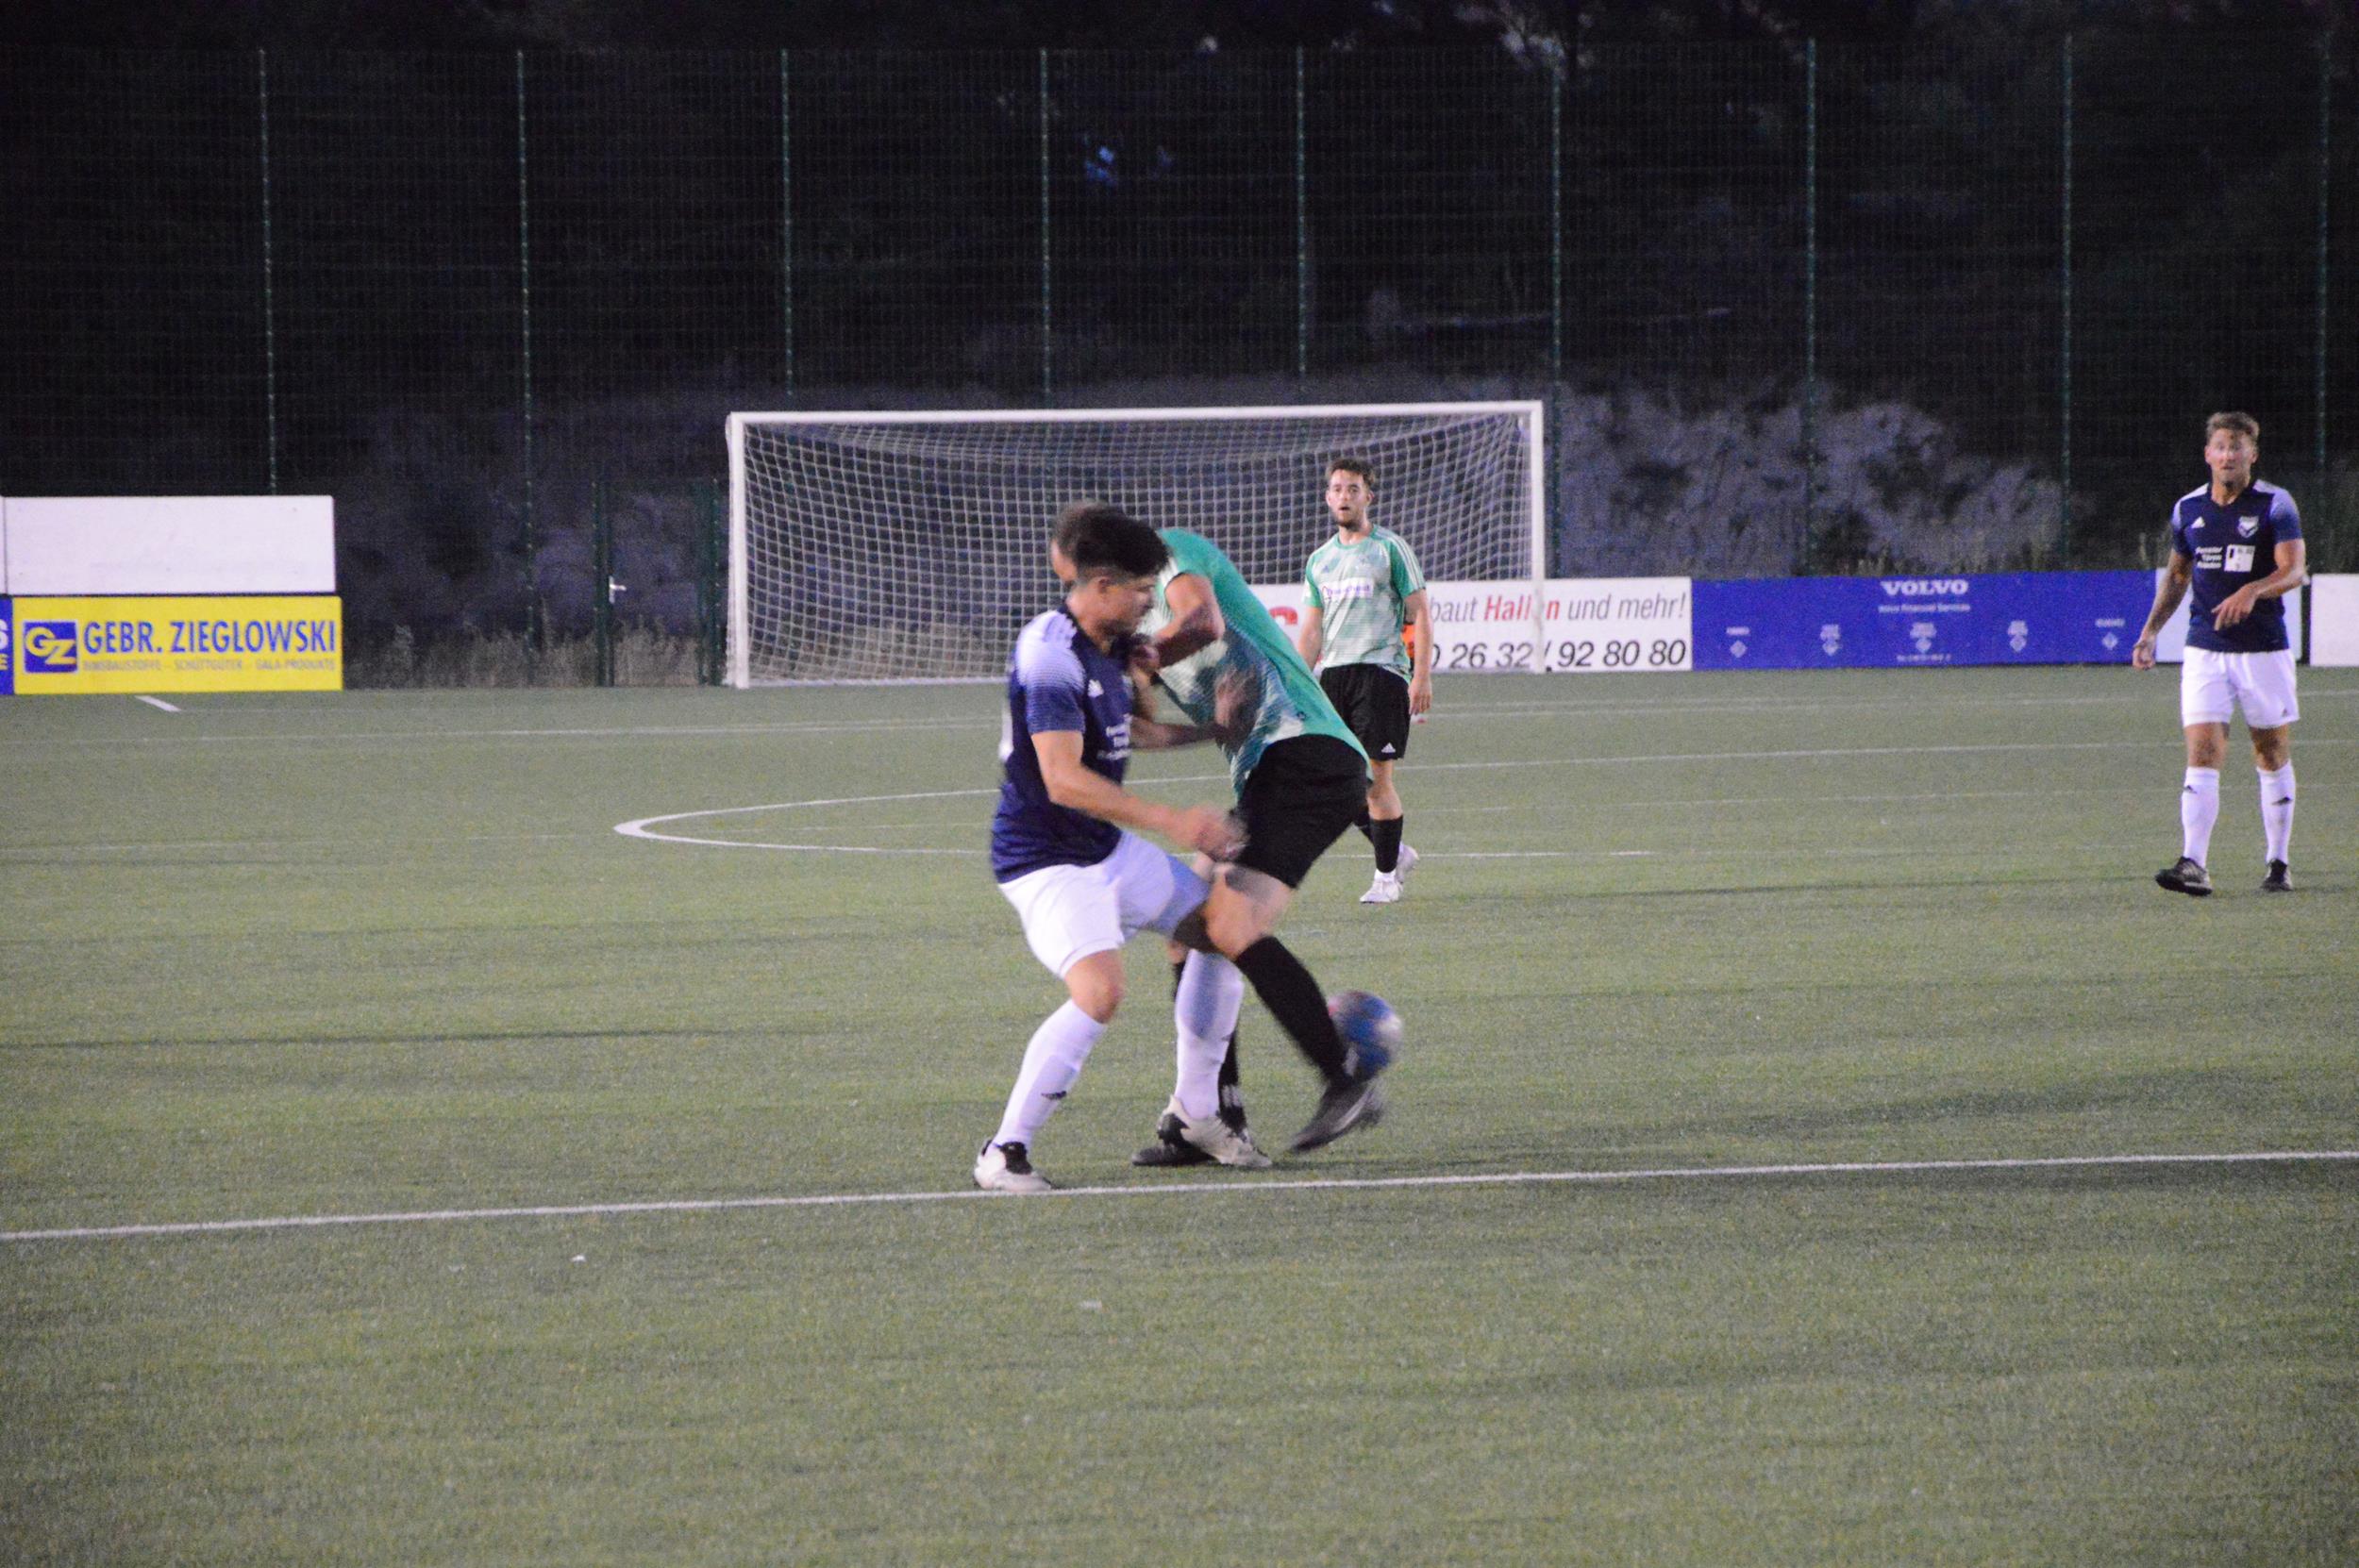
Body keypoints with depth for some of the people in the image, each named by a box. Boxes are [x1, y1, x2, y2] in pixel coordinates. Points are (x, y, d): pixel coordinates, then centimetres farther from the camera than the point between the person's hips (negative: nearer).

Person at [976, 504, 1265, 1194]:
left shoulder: (1109, 646, 7)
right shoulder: (1052, 656, -25)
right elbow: (1063, 780, -32)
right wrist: (1171, 821, -33)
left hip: (1108, 848, 10)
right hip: (1045, 857, -10)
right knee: (1098, 991, -28)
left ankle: (1198, 1116, 27)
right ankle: (1004, 1154, -20)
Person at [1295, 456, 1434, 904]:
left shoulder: (1391, 549, 0)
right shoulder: (1320, 560, 16)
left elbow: (1420, 614, -2)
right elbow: (1311, 631, 20)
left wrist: (1422, 677, -11)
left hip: (1380, 670, -5)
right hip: (1332, 674, 5)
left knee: (1378, 779, -8)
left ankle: (1387, 877, 2)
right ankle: (1397, 852, 19)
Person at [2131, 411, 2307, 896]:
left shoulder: (2276, 505, -5)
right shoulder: (2188, 509, 8)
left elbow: (2294, 569, -15)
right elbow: (2177, 574, 20)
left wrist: (2253, 591, -33)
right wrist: (2150, 632, 11)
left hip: (2264, 649, -2)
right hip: (2204, 650, 2)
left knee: (2273, 755, 5)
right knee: (2202, 753, -10)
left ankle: (2278, 864, 16)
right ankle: (2194, 865, -19)